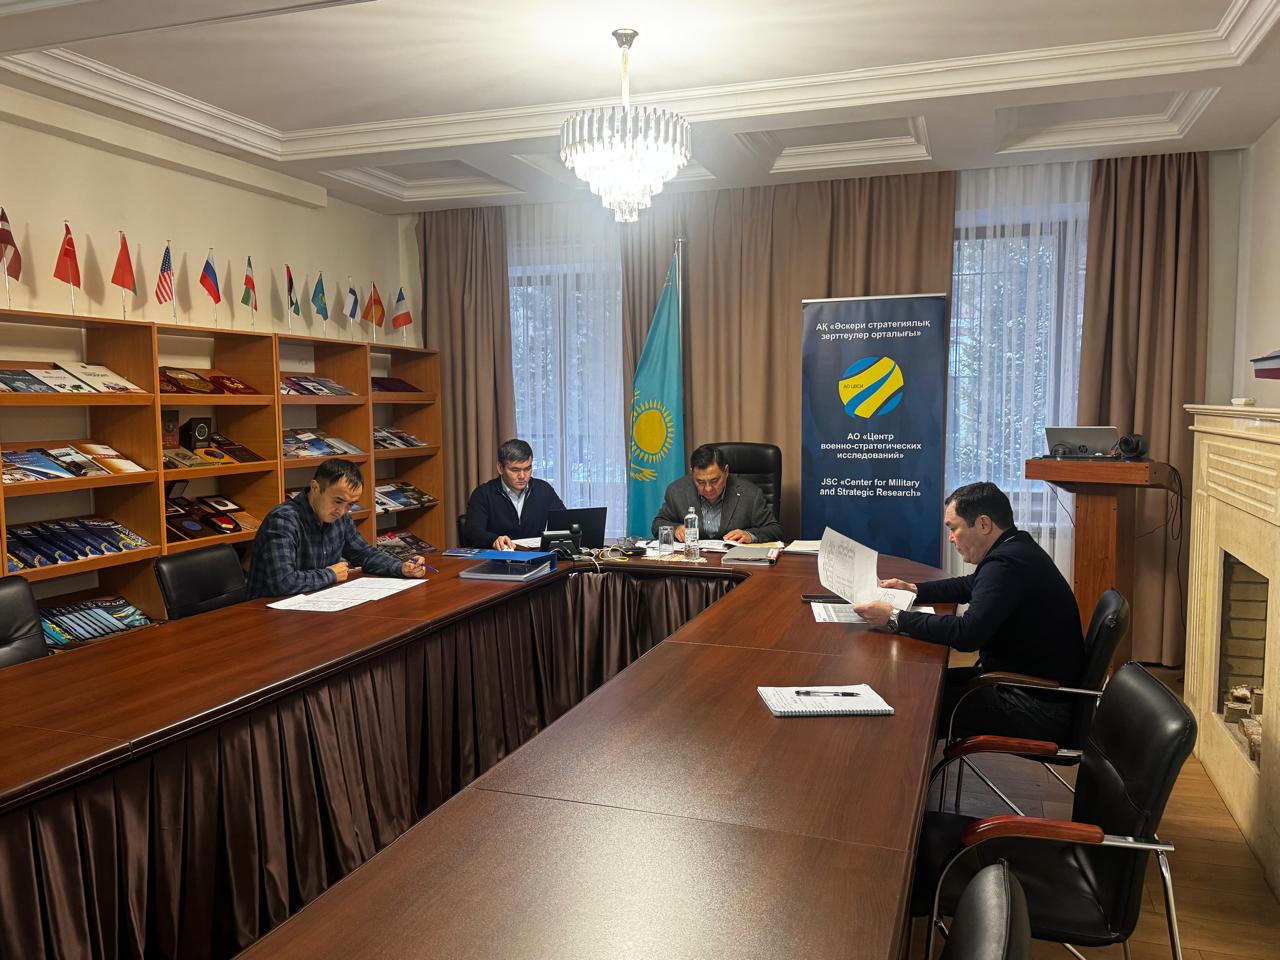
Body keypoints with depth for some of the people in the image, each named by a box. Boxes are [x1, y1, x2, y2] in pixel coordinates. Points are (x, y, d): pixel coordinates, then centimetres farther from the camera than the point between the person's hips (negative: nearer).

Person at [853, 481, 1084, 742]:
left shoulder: (1007, 564, -25)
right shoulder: (1015, 549, 8)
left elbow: (967, 634, -32)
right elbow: (968, 586, 25)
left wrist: (895, 619, -25)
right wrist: (913, 590, 15)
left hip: (1037, 707, -10)